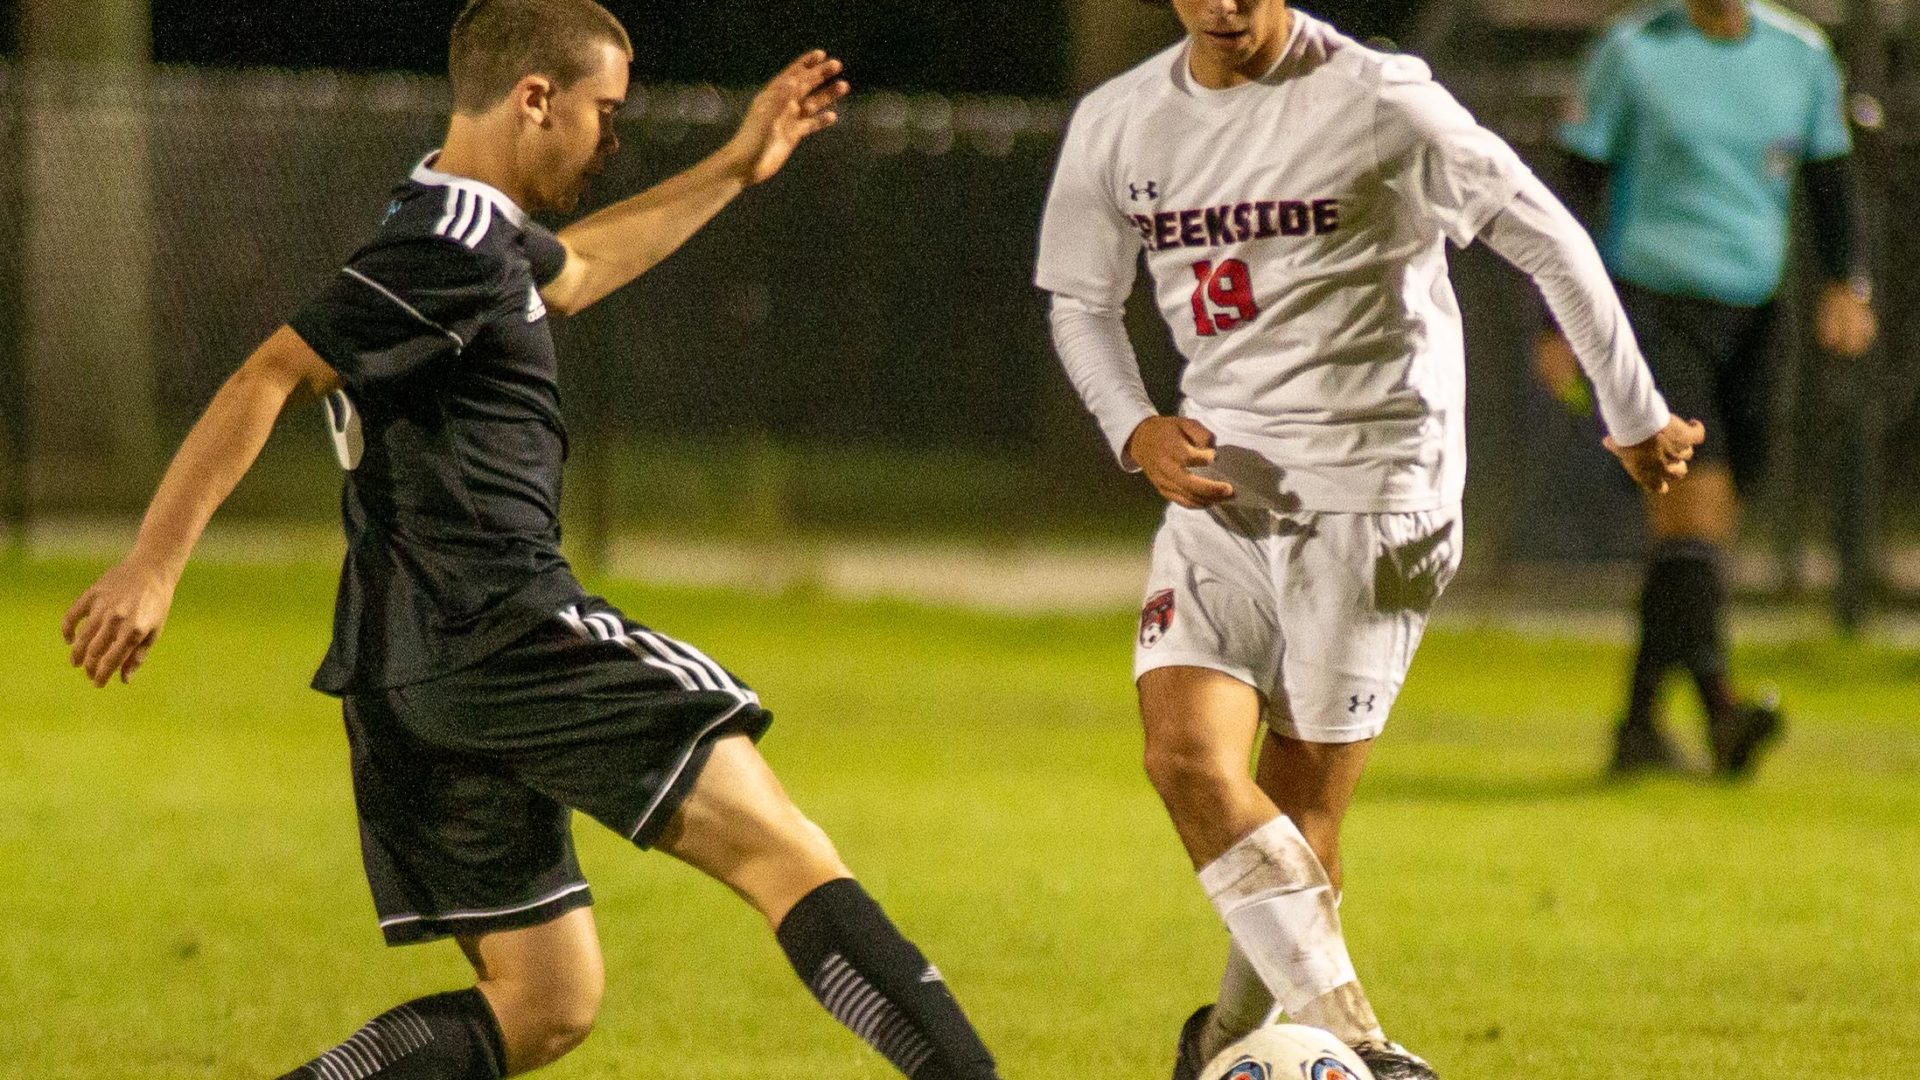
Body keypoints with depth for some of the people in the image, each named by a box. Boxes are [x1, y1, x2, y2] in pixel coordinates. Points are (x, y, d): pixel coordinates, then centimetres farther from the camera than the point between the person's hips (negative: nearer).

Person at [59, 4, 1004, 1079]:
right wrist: (155, 563, -24)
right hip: (506, 630, -10)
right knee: (786, 852, -10)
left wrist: (735, 169, 46)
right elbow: (269, 380, -19)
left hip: (407, 684, 10)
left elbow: (571, 270, 43)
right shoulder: (455, 252, -11)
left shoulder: (464, 229, 21)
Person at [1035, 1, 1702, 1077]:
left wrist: (1637, 420, 3)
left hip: (1373, 483, -4)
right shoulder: (1117, 123, 4)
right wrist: (1137, 430, -4)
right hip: (1221, 479, 4)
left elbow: (1549, 242, -5)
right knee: (1187, 754, -18)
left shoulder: (1380, 102, -12)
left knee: (1302, 804, -1)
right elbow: (1082, 302, 17)